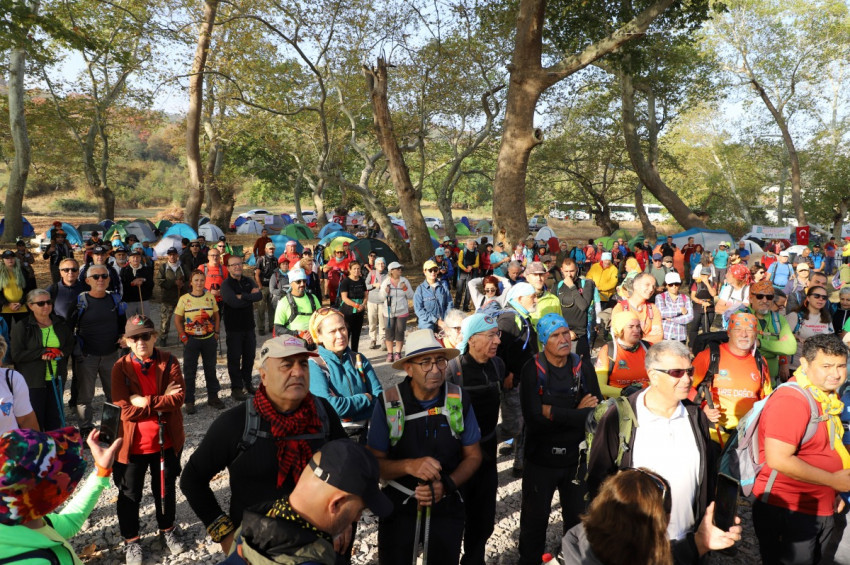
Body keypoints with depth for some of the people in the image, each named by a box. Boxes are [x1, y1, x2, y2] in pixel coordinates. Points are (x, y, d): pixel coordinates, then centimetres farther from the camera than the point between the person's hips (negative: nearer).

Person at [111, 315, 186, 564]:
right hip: (133, 443, -1)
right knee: (130, 494, 14)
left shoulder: (169, 362, -7)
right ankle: (131, 540, 35)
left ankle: (167, 529, 42)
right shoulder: (121, 368, -11)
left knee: (166, 488, 20)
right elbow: (125, 410, -18)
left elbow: (179, 398, -17)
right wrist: (163, 401, -18)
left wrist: (146, 402, -23)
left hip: (167, 440, 1)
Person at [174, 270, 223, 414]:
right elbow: (177, 320, -1)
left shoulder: (210, 297, 1)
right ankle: (189, 401, 15)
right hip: (191, 340, -2)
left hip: (209, 339, 2)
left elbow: (216, 316, 10)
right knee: (189, 371, 4)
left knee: (210, 368, 12)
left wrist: (217, 333, 3)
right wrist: (184, 337, -6)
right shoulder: (184, 299, -5)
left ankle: (213, 397, 25)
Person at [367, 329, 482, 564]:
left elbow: (473, 456, -2)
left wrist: (446, 485, -18)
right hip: (398, 506, -1)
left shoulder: (459, 399, -10)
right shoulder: (388, 402, -15)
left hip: (447, 507, 2)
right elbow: (374, 462, -10)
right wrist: (410, 466, -28)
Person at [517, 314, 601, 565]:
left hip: (576, 457, 2)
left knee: (578, 517, 19)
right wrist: (576, 413, -18)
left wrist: (553, 412, -21)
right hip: (540, 457, -2)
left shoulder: (583, 368, -3)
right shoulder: (532, 370, -12)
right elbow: (533, 416, -23)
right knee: (535, 518, 16)